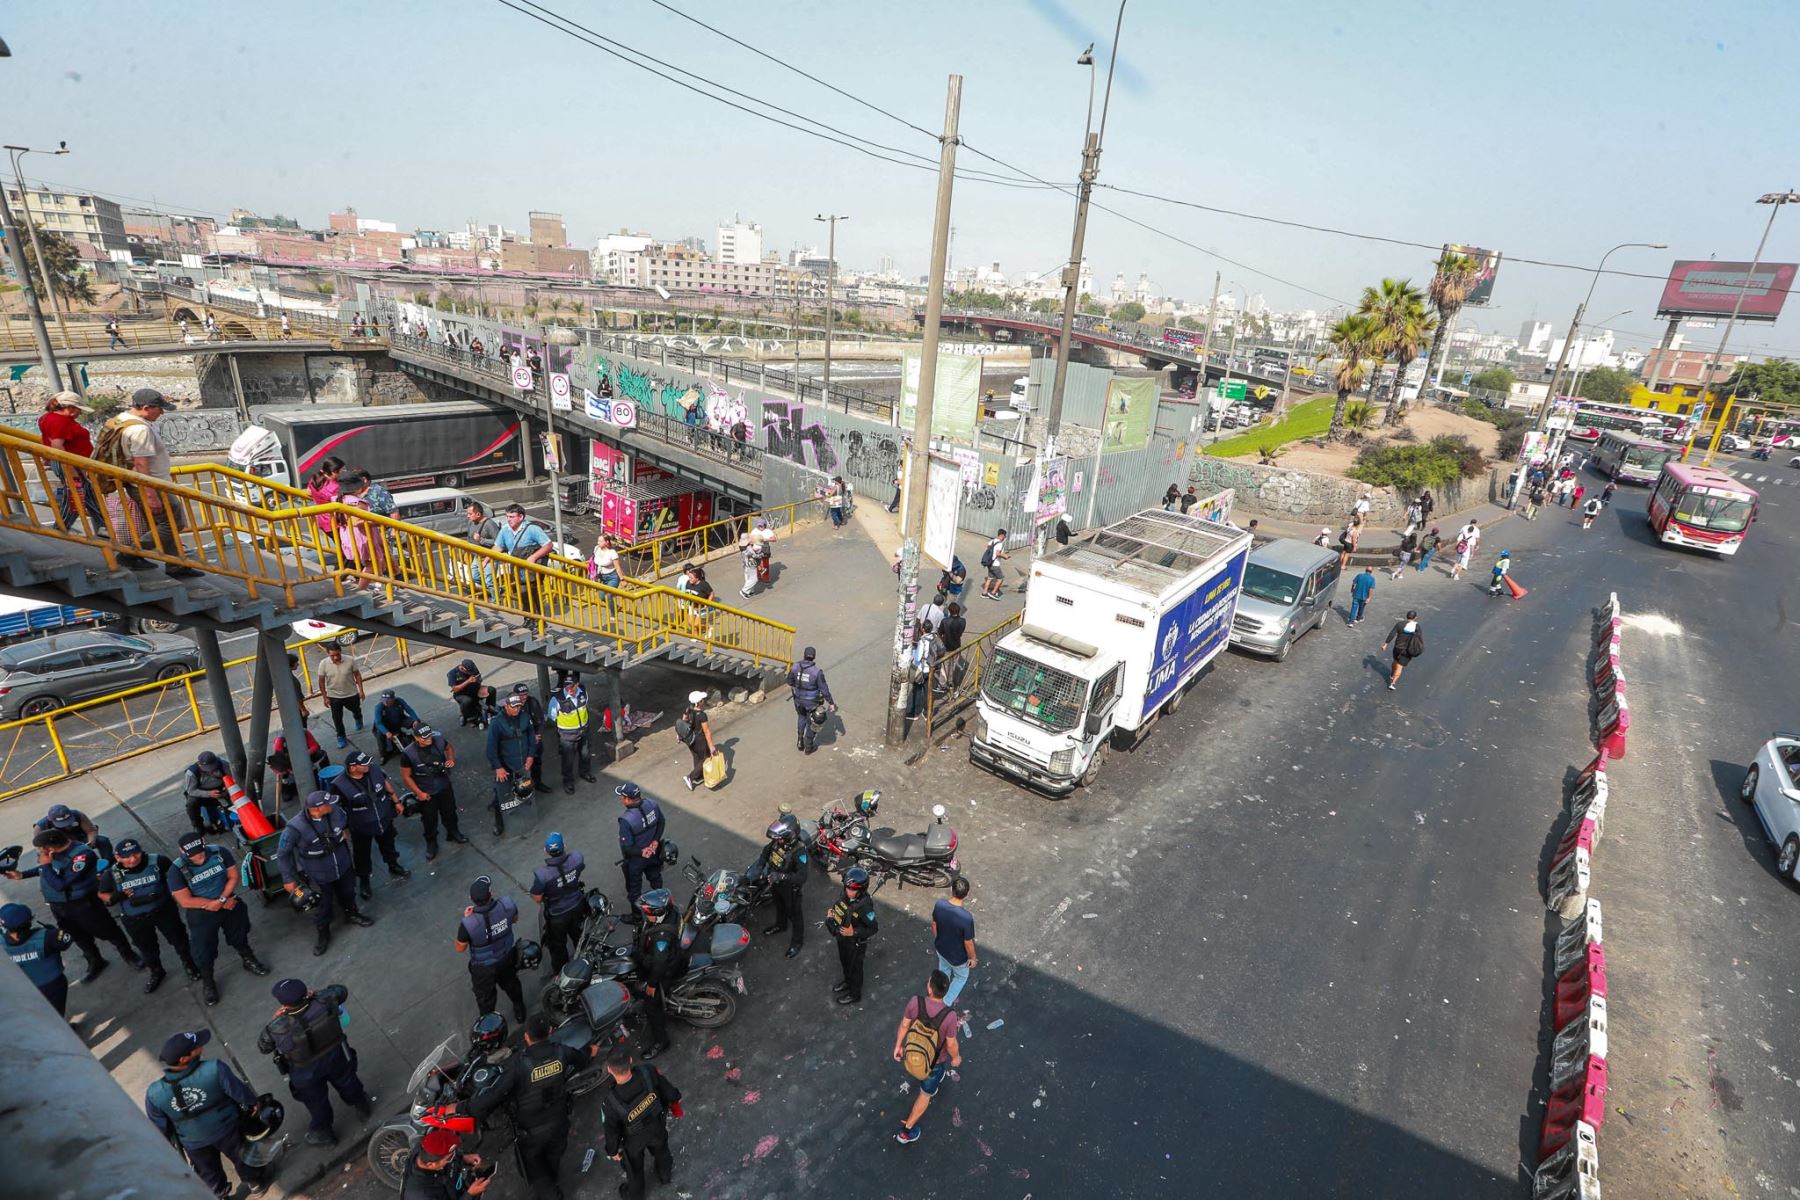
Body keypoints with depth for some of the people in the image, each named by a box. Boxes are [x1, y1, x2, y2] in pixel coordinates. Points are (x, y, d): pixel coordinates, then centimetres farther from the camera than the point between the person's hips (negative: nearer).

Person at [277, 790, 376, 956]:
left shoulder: (334, 810, -23)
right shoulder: (295, 827, -33)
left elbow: (346, 821, 6)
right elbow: (282, 854, -16)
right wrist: (288, 879, -10)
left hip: (344, 867, 4)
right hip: (318, 877, -4)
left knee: (348, 894, 29)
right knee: (323, 908, 18)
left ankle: (352, 914, 58)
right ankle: (322, 934, 47)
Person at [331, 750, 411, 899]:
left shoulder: (373, 769, -19)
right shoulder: (340, 785, -30)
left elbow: (387, 783, 0)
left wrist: (396, 801, 8)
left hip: (385, 819, 3)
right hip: (361, 828, -3)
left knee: (388, 846, 27)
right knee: (362, 856, 19)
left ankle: (394, 868, 54)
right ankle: (363, 881, 46)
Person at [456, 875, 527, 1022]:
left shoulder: (468, 924, -39)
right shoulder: (507, 904, -31)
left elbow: (460, 949, -17)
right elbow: (515, 919, -5)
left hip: (484, 967, -3)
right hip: (507, 957, 3)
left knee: (485, 996, 27)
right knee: (511, 983, 32)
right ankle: (520, 1011, 56)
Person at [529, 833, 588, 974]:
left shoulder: (542, 875, -38)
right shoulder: (577, 857, -28)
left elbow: (537, 899, -22)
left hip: (557, 915, -4)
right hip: (577, 907, 4)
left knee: (557, 944, 26)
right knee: (578, 934, 33)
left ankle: (560, 970, 50)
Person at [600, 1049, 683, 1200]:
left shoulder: (609, 1099, -42)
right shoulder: (648, 1073, -38)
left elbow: (612, 1129, -22)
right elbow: (668, 1091, -17)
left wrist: (613, 1150, 0)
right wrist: (675, 1099, 7)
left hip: (634, 1139, -2)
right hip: (657, 1128, 2)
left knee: (634, 1168, 31)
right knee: (661, 1151, 35)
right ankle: (664, 1175, 64)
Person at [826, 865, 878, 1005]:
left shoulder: (865, 906, -37)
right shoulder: (846, 895, -18)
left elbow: (873, 929, -25)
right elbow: (840, 908, 6)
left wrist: (854, 933, -34)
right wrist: (832, 912, -13)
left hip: (855, 943, -6)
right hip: (842, 938, 6)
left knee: (854, 968, 19)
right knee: (844, 962, 30)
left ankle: (854, 995, 44)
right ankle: (848, 982, 58)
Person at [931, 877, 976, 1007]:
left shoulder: (939, 905, -25)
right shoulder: (966, 917, -40)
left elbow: (934, 925, -5)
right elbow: (968, 943, -24)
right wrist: (972, 958, -4)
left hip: (941, 948, 5)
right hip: (957, 956, -4)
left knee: (944, 971, 35)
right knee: (961, 976, 29)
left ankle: (942, 996, 58)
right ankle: (946, 1003, 40)